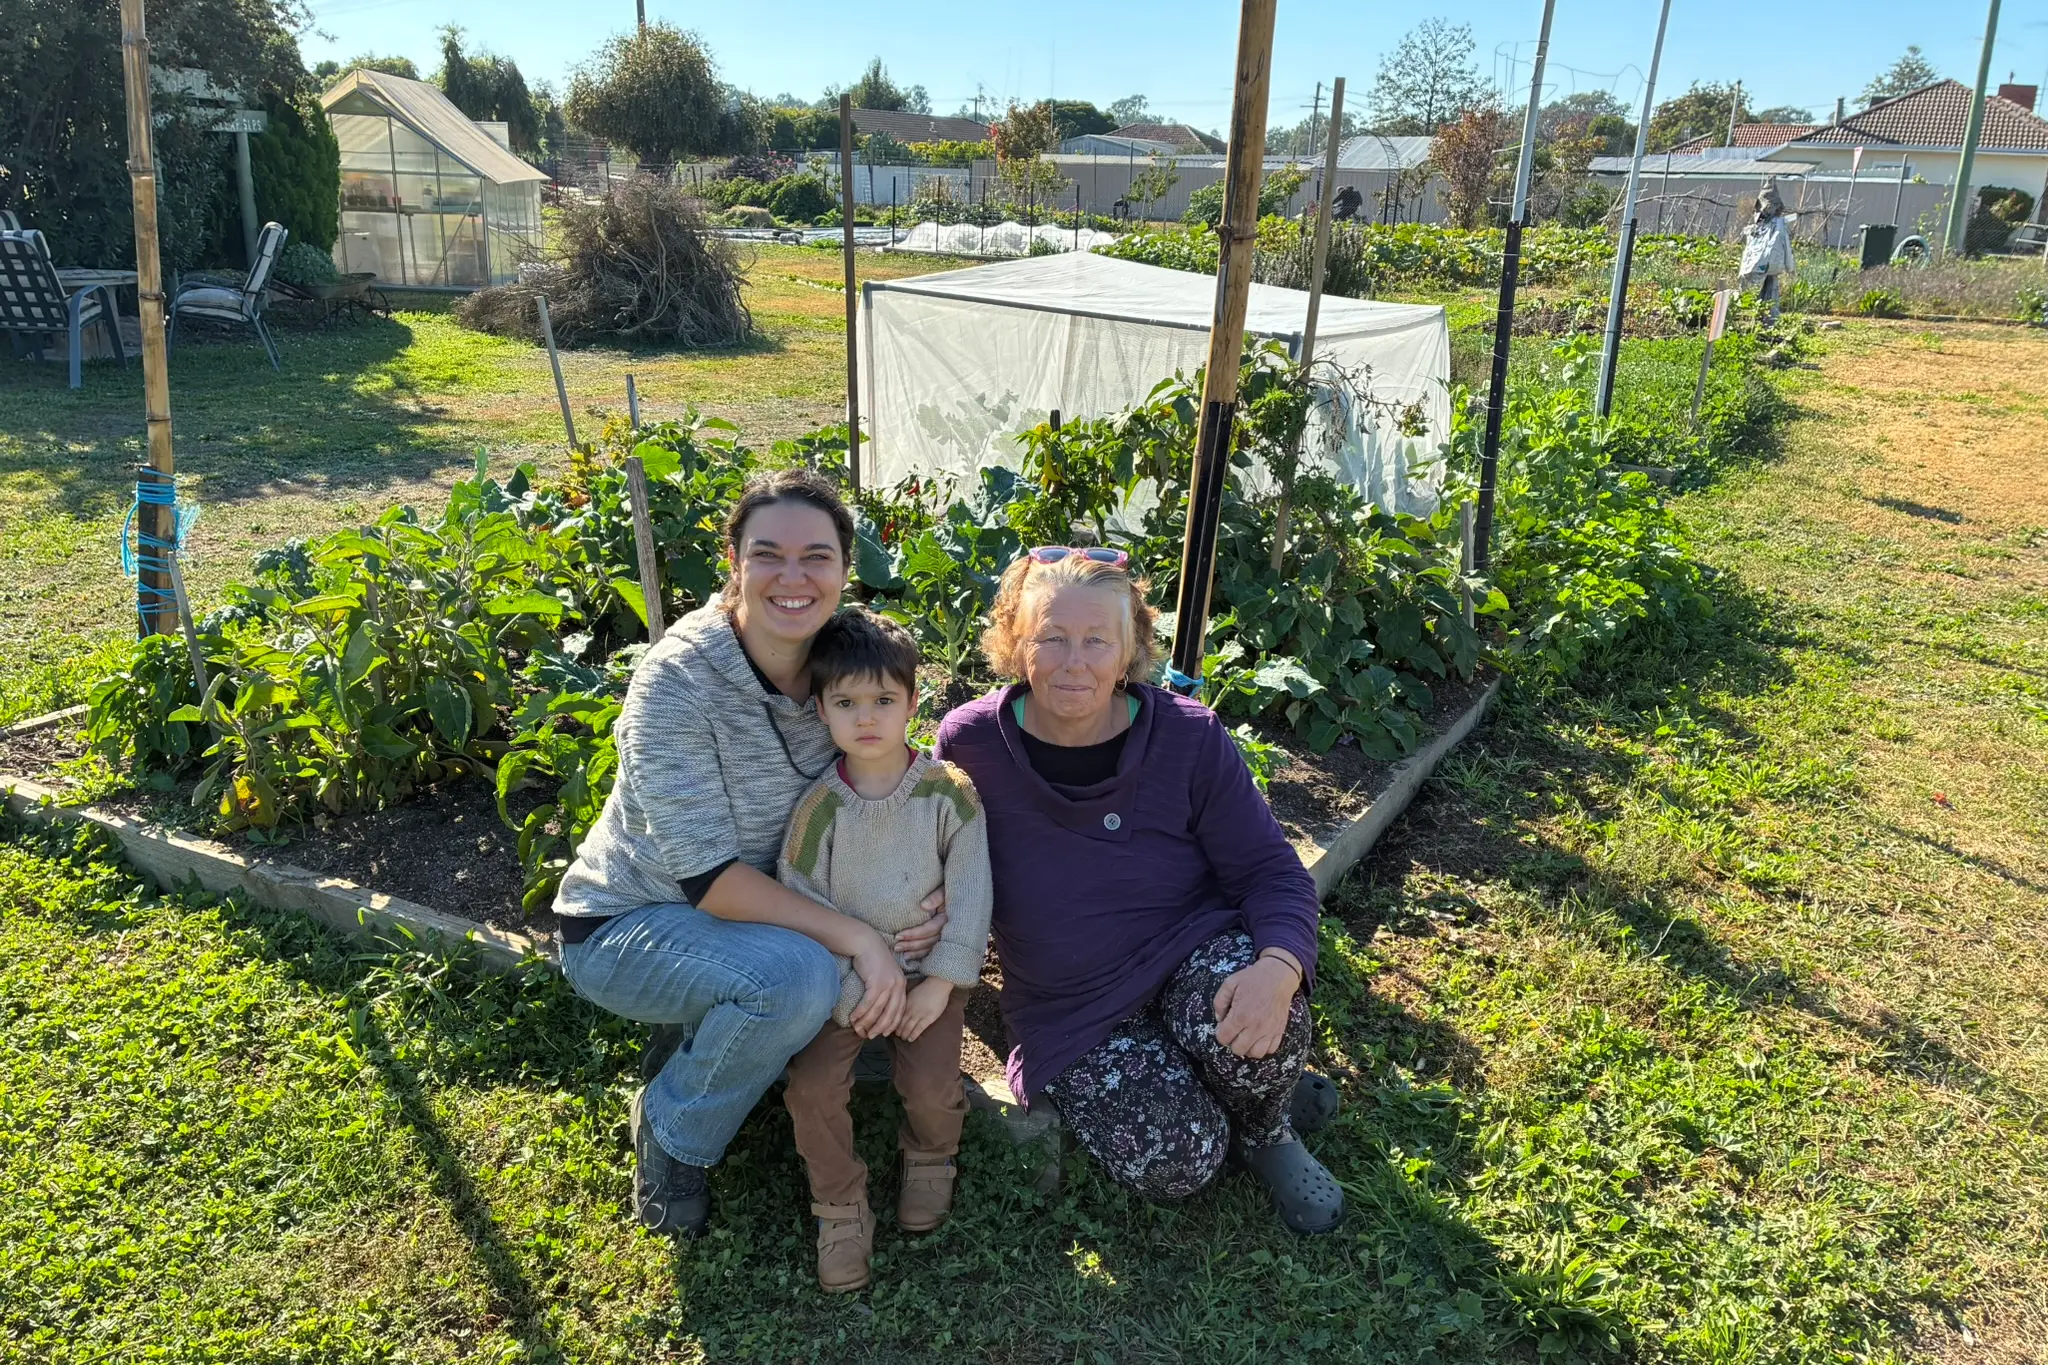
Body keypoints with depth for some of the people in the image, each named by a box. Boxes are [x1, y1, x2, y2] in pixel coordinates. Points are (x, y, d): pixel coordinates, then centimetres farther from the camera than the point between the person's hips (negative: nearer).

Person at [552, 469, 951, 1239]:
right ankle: (672, 1132, -3)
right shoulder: (678, 679, -27)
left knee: (897, 950, -8)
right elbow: (704, 877, -29)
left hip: (750, 908, 6)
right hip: (625, 927, -6)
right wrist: (856, 936, -32)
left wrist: (928, 899, -20)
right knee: (797, 975, -31)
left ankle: (719, 1037, 12)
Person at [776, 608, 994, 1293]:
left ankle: (929, 1156, 17)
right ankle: (840, 1205, 7)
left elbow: (971, 892, -8)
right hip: (840, 977, 1)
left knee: (931, 1084, -19)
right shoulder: (818, 806, -9)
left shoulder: (948, 792, -11)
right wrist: (851, 995, -16)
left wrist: (941, 983, -13)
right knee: (810, 1084, -18)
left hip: (928, 972, -1)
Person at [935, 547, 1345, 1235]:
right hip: (1071, 1009, 0)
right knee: (1173, 1162, -25)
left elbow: (1272, 872, -9)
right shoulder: (969, 744, -13)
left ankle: (1268, 1127, 1)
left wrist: (1278, 967, -30)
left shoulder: (1190, 737, -12)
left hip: (1194, 953, 1)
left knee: (1256, 1021, -35)